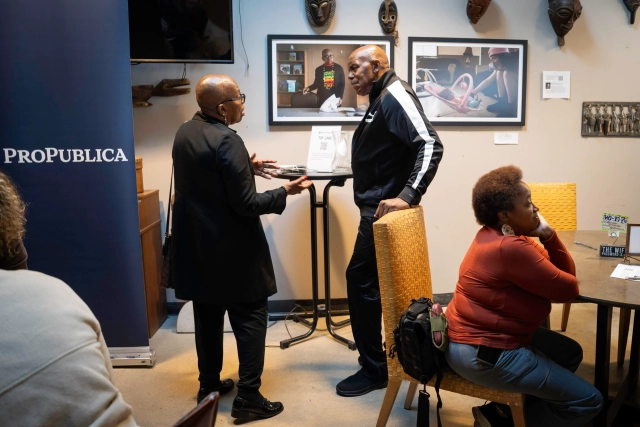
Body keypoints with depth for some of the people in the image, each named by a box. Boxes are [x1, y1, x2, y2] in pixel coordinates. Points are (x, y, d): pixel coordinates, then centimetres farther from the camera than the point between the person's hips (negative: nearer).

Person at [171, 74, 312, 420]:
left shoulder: (184, 132, 4)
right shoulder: (227, 140, -22)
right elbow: (245, 204, -21)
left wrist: (246, 168, 13)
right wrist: (284, 193, -9)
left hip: (196, 243, 8)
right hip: (231, 248, -8)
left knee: (207, 316, 18)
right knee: (251, 318, 4)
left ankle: (209, 385, 31)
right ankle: (248, 398, 9)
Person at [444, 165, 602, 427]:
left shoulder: (502, 235, 8)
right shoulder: (509, 248, -24)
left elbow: (565, 272, 8)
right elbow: (568, 289, -15)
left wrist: (547, 235, -9)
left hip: (480, 334, 11)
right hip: (480, 353, -10)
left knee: (570, 353, 25)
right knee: (588, 400, -4)